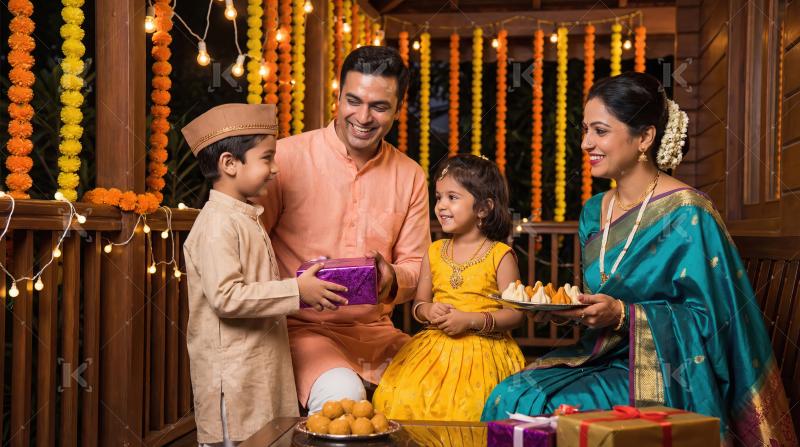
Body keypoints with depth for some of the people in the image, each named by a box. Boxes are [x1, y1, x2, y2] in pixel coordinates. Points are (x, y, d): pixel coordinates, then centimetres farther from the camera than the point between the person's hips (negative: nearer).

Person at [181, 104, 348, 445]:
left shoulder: (244, 219, 15)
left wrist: (304, 288, 10)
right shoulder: (217, 224, -16)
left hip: (259, 371, 9)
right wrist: (296, 291, -21)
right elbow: (226, 297, -24)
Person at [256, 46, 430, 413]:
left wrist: (391, 280, -13)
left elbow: (415, 266, 11)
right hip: (301, 327, -5)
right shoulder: (286, 158, -7)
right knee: (343, 393, -34)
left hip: (376, 331, 5)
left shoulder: (411, 177, 9)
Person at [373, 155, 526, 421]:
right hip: (436, 346, 4)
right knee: (401, 398, -20)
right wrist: (428, 311, -5)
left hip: (483, 348, -4)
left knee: (463, 408, -27)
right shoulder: (434, 252, 12)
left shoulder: (500, 255, -2)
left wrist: (471, 320, -15)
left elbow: (516, 313, -5)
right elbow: (418, 303, 18)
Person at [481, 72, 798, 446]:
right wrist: (566, 308, -2)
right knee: (508, 396, -17)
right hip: (602, 358, 6)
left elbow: (708, 317, -13)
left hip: (664, 372, -6)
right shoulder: (594, 212, 10)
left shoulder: (686, 216, -12)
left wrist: (623, 316, -22)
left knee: (552, 408, -27)